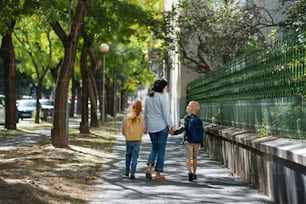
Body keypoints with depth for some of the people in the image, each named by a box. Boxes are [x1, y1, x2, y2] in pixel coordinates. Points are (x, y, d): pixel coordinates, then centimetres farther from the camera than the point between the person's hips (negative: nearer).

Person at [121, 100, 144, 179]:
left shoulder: (127, 117, -5)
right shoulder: (140, 118, -7)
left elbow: (123, 128, 1)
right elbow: (143, 128, -1)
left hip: (128, 140, 1)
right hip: (137, 140, -1)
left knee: (128, 155, 20)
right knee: (134, 157, 2)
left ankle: (127, 171, 25)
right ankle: (132, 174, -4)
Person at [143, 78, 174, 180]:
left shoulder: (148, 97, 7)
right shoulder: (163, 97, -11)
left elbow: (145, 113, 12)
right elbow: (166, 113, -13)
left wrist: (145, 126, 20)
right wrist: (171, 126, -8)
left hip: (151, 126, 5)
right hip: (162, 126, -5)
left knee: (154, 147, 18)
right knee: (161, 149, 4)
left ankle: (149, 167, -2)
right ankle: (158, 173, 7)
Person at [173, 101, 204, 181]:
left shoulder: (187, 117, -7)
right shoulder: (199, 120, 8)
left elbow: (184, 127, -19)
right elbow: (202, 131, 7)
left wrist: (175, 132, -15)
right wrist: (201, 143, 12)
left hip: (189, 141, -4)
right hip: (197, 142, 4)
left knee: (188, 158, -4)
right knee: (194, 158, 15)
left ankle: (190, 172, -22)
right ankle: (194, 174, 20)